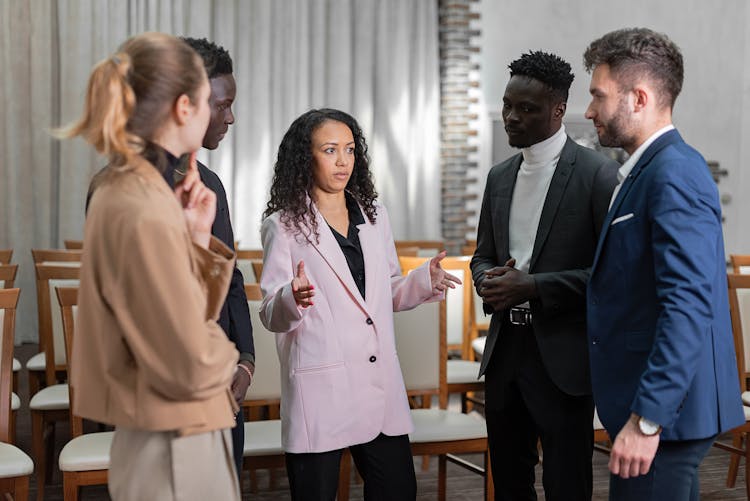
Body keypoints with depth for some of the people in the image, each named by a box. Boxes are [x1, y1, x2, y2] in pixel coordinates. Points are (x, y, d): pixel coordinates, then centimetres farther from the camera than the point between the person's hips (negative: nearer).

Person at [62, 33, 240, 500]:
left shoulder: (132, 190, 5)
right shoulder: (146, 213, -24)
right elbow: (194, 367, -23)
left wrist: (198, 235, -1)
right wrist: (225, 353, -3)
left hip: (182, 439, 9)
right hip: (175, 453, -9)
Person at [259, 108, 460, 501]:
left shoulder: (373, 215, 13)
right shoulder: (284, 225, -2)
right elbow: (272, 317, -3)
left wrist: (424, 281, -1)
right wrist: (293, 299, -25)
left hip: (380, 383, 5)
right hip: (320, 390, -5)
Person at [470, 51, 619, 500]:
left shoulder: (598, 173, -9)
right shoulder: (500, 177, 11)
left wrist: (532, 286, -18)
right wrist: (488, 280, -5)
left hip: (563, 358, -6)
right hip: (505, 350, 6)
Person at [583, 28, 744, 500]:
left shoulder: (675, 175, -18)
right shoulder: (650, 169, 12)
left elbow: (689, 306, -25)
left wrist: (646, 421, -25)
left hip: (663, 410, -10)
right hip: (649, 400, 10)